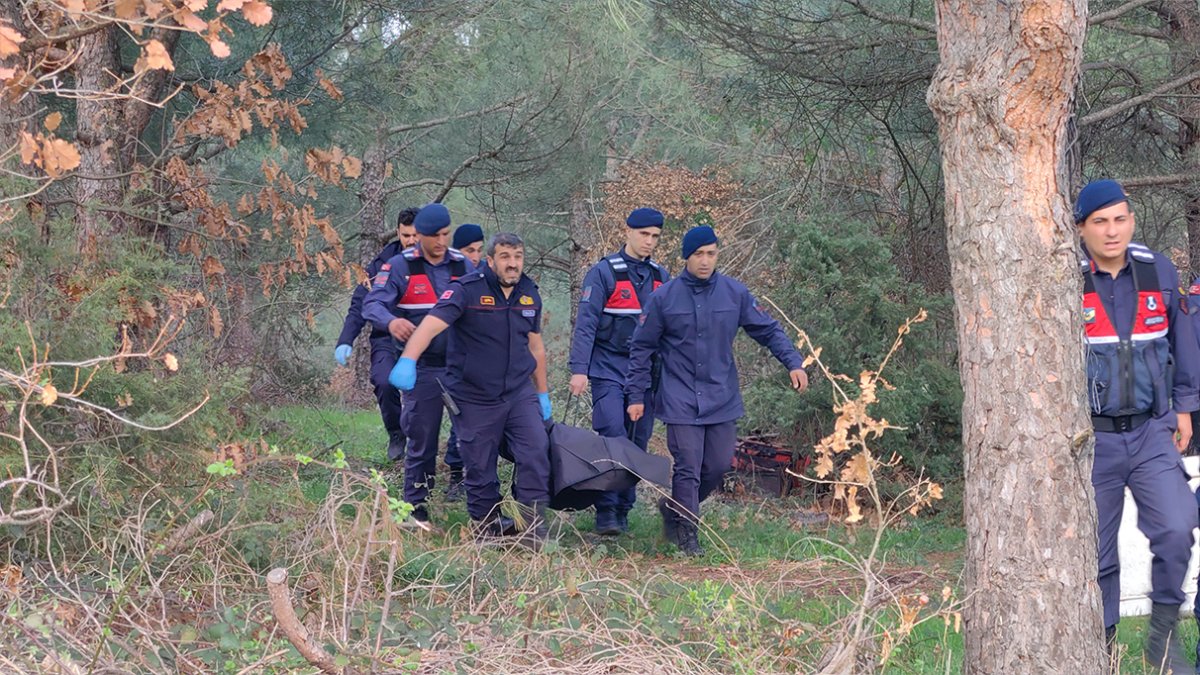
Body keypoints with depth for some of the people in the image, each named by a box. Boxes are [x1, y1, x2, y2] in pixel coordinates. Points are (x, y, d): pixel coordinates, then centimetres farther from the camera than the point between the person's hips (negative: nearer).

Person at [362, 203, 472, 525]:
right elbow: (372, 303, -10)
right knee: (422, 439, 2)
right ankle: (416, 505, 13)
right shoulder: (400, 266, -2)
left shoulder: (463, 266, 9)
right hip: (422, 366, -3)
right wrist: (390, 321, -33)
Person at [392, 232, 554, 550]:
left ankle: (533, 525, -1)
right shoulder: (468, 291, -14)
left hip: (520, 392, 4)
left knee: (536, 452, -11)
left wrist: (543, 393, 21)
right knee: (480, 467, 3)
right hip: (475, 397, -4)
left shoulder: (530, 294, 5)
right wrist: (407, 361, -44)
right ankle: (487, 525, 22)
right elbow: (431, 324, -27)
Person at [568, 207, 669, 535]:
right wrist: (579, 369, -13)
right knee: (613, 435, -16)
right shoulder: (604, 272, -4)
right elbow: (586, 324, -7)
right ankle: (605, 511, -12)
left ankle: (623, 510, 12)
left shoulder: (660, 277, 11)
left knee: (637, 442, 4)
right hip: (609, 369, -5)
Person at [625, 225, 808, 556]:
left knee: (718, 467, 6)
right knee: (688, 468, -7)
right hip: (681, 401, -3)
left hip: (722, 399, 3)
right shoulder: (664, 297, -3)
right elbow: (642, 348, 3)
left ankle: (676, 509, 28)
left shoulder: (735, 293, 1)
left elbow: (768, 330, 6)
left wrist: (793, 362, -8)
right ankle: (687, 533, 4)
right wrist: (636, 395, 1)